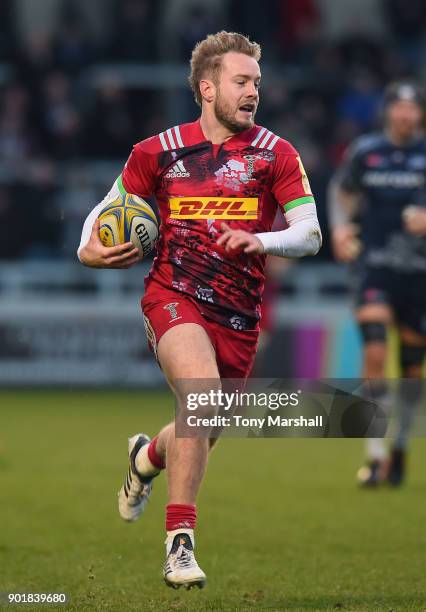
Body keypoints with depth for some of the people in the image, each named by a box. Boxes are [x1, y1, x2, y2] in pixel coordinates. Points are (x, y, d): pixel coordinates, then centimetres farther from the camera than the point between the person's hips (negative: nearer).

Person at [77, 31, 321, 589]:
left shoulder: (275, 154, 1)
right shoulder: (159, 151, 3)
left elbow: (310, 234, -5)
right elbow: (109, 208, 16)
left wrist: (260, 241, -24)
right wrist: (89, 250, -5)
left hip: (239, 313, 3)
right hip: (174, 295, -3)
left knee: (203, 431, 11)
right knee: (202, 389, -30)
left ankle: (147, 456, 51)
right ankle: (180, 541, -24)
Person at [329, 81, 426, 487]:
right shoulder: (364, 152, 3)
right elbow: (341, 191, 20)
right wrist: (340, 227, 3)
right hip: (374, 266, -1)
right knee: (375, 351, -18)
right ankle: (375, 455, -16)